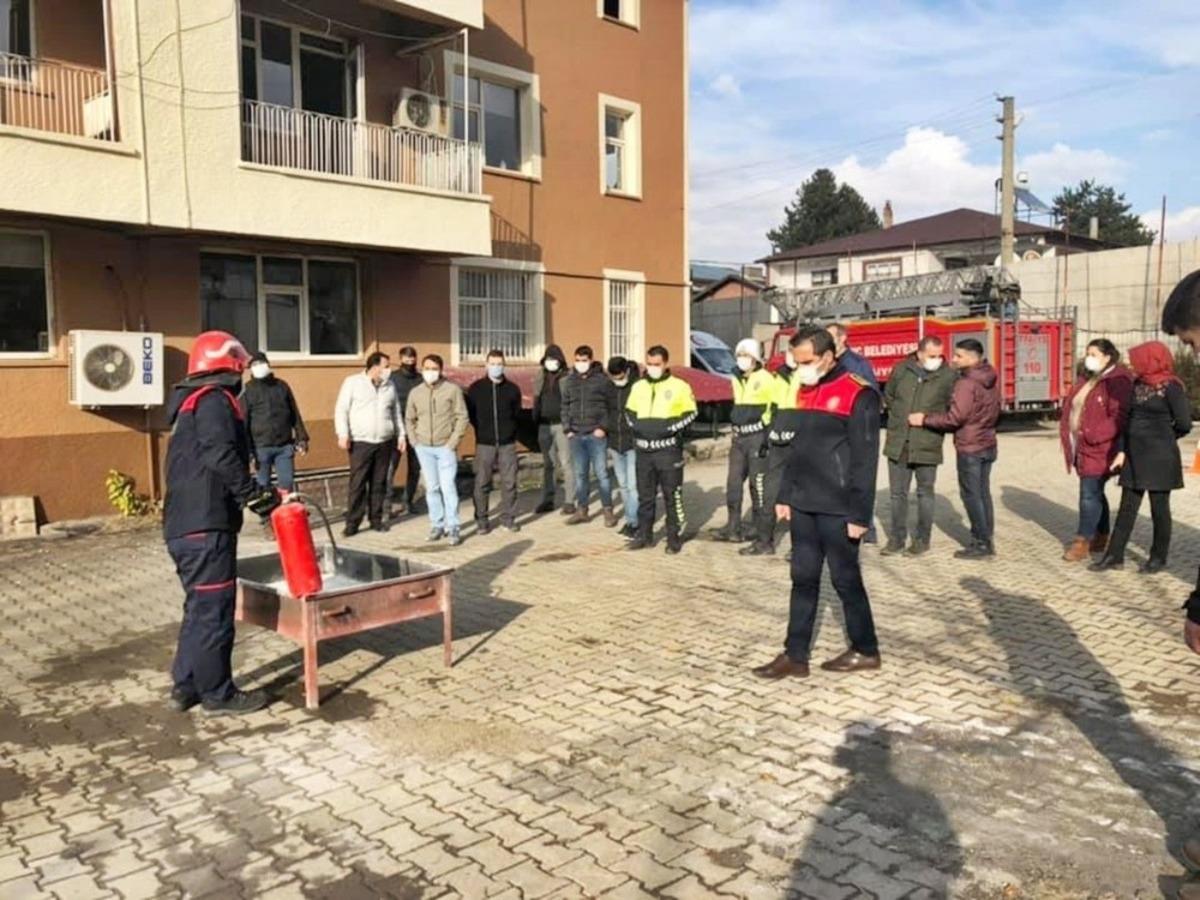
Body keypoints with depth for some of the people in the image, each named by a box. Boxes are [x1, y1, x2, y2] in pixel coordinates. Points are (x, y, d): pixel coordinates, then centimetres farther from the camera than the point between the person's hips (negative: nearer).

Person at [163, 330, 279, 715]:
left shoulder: (191, 402, 21)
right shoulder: (214, 399, -10)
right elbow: (222, 456, -25)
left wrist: (253, 493, 16)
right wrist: (255, 494, -19)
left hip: (183, 525, 10)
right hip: (205, 526, -10)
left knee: (199, 607, 19)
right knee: (214, 610, 0)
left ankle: (186, 686, 26)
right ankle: (218, 693, 10)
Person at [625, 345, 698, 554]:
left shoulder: (679, 386, -3)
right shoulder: (638, 387, 11)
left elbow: (690, 414, -2)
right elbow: (629, 411, 21)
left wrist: (668, 426, -14)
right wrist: (638, 425, 1)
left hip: (668, 450, -4)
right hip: (643, 450, 4)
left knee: (672, 496, -1)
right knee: (645, 495, 11)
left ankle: (674, 537, 8)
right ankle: (644, 535, 21)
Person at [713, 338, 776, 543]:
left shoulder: (765, 379, -8)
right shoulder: (737, 380, 16)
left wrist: (767, 433, -14)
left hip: (757, 436, -8)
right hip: (739, 436, 8)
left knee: (758, 483, -4)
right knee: (733, 482, 5)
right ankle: (733, 527, 10)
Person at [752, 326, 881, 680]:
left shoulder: (857, 394, -12)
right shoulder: (805, 392, 12)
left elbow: (864, 459, -14)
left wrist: (860, 513, -16)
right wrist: (784, 495, 14)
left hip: (837, 508, -7)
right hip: (803, 505, 7)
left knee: (845, 578, 4)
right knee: (803, 578, 9)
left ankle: (866, 650, 21)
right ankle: (795, 656, 15)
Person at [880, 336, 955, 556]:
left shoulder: (947, 376, -8)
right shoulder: (901, 370, -1)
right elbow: (888, 396, 15)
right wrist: (899, 416, 9)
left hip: (927, 446, -3)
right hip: (898, 444, 3)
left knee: (925, 493, 10)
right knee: (898, 493, 11)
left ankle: (922, 540, 22)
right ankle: (897, 538, 23)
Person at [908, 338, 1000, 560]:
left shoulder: (966, 383, -19)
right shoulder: (989, 381, 8)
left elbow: (955, 418, -22)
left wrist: (924, 419, -14)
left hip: (970, 448, -9)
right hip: (988, 445, 9)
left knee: (971, 495, 0)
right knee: (983, 493, 14)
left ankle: (981, 544, 5)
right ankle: (987, 540, 20)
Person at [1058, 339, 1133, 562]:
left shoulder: (1117, 381, -13)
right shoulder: (1088, 381, 16)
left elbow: (1119, 417, -21)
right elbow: (1071, 410, 19)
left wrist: (1092, 435, -23)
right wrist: (1069, 437, 7)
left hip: (1100, 449, -9)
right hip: (1084, 448, 9)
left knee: (1090, 493, -7)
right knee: (1094, 493, 16)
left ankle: (1082, 541, -1)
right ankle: (1101, 538, 27)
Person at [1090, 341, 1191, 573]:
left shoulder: (1171, 387, -10)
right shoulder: (1138, 385, 9)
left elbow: (1184, 424, -10)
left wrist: (1161, 439, 5)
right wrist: (1122, 451, 5)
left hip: (1159, 458, -6)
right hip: (1135, 456, 6)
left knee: (1159, 508, 5)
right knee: (1127, 507, 8)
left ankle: (1159, 558, 18)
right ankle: (1114, 555, 13)